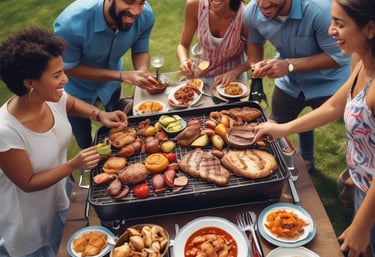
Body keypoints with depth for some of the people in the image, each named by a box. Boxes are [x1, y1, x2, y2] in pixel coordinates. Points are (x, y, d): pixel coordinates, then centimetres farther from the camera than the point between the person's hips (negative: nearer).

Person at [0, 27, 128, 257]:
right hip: (28, 218, -5)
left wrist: (101, 115, -12)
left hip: (59, 196, 6)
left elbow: (73, 104, 6)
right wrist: (74, 165, -35)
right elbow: (28, 183, -26)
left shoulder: (53, 98, -20)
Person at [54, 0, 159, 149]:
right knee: (85, 142, 21)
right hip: (77, 88, -2)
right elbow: (69, 68, -27)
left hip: (111, 83, 3)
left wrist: (143, 72, -37)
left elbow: (140, 52, -13)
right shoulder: (71, 23, -41)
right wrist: (122, 76, -37)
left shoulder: (145, 15, -30)